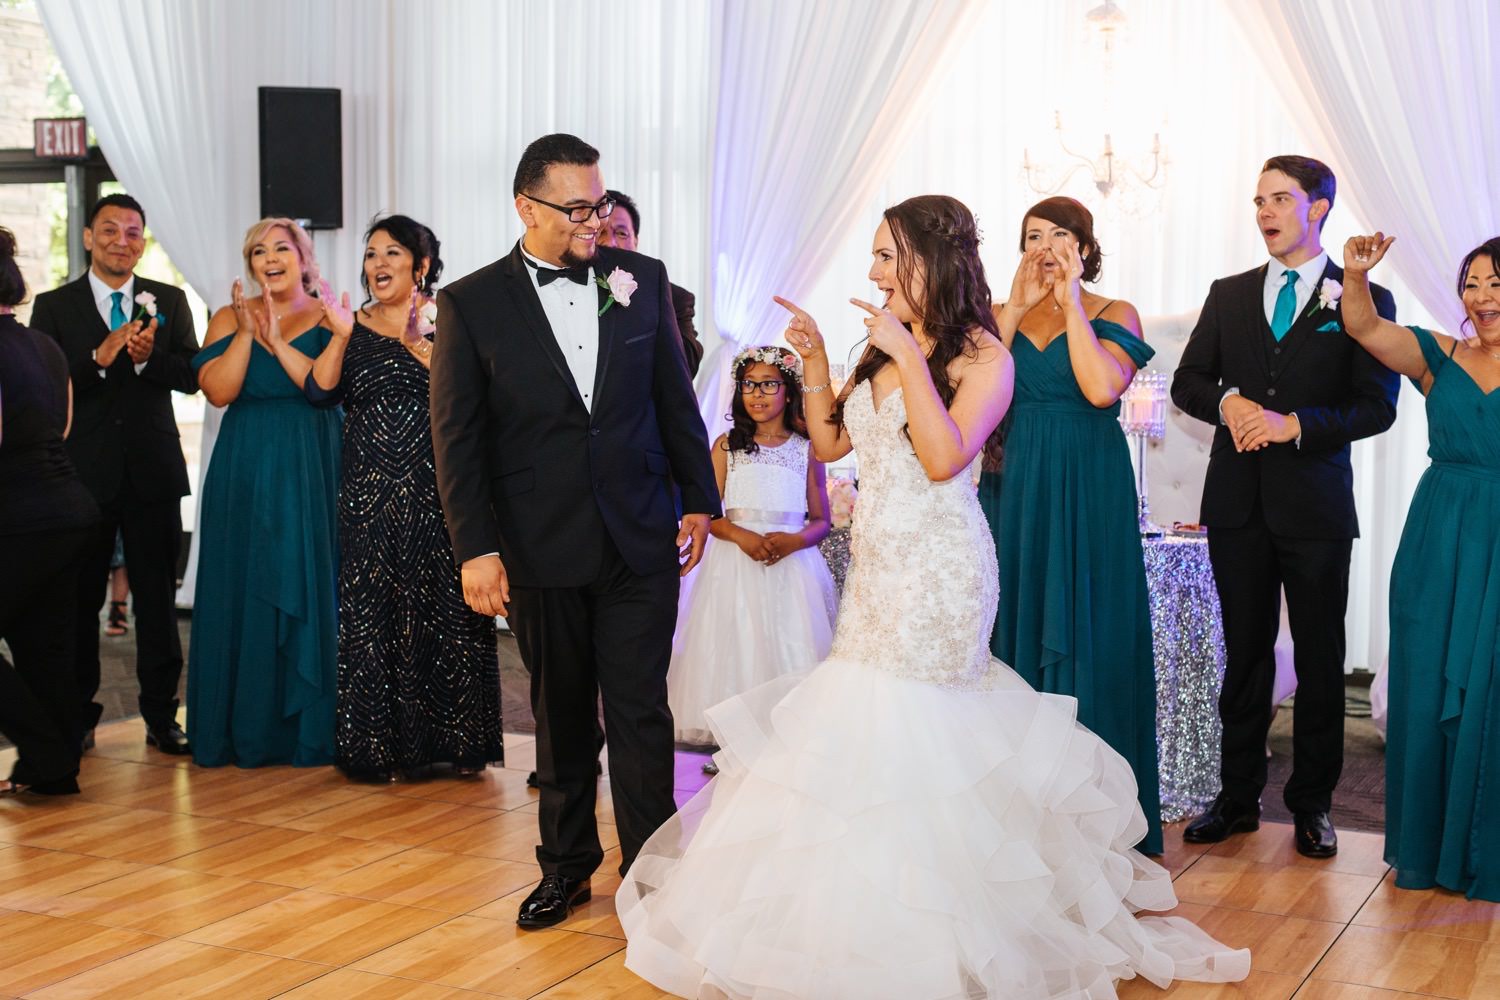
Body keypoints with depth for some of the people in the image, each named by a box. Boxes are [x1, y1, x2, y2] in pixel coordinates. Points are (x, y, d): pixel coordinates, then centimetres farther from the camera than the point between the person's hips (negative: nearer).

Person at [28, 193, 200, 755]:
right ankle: (77, 716, 18)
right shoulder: (54, 306, 3)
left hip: (153, 470, 1)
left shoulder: (169, 302, 7)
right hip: (84, 471, -1)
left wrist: (148, 357, -21)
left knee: (158, 596, 4)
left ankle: (161, 715, 12)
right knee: (79, 598, 6)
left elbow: (191, 376, -2)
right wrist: (100, 357, -22)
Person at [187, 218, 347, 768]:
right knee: (241, 590, 3)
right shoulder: (228, 318, 8)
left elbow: (324, 385, -14)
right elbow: (218, 391, -6)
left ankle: (308, 727, 7)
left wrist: (277, 338, -17)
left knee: (307, 588, -1)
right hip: (244, 471, 2)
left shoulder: (330, 318, 2)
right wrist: (248, 332, -12)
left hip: (311, 471, -2)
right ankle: (242, 728, 11)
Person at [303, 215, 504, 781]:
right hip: (371, 493, 1)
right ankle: (378, 746, 9)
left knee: (444, 607, 2)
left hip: (438, 491, -1)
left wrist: (416, 342, -16)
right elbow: (321, 392, -7)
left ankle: (454, 742, 12)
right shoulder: (355, 328, 7)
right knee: (372, 607, 1)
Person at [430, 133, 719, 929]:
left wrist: (699, 499, 8)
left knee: (641, 712, 2)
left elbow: (675, 398, 9)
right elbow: (457, 438, -3)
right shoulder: (471, 304, -4)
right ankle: (566, 864, 28)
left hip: (640, 542, 1)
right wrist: (475, 547, -7)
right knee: (559, 715, 13)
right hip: (540, 551, 0)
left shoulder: (643, 281, 3)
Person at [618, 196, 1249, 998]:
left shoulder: (981, 355, -9)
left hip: (937, 573, -7)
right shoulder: (882, 350, 11)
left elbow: (945, 458, -22)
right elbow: (828, 442, 16)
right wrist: (813, 359, 6)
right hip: (876, 567, 7)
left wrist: (910, 356, -20)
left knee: (916, 735, -4)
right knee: (863, 726, 8)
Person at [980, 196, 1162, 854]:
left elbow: (1103, 389, -19)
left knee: (1086, 633, -1)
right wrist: (1018, 307, -8)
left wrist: (1070, 303, -13)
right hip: (1016, 486, 3)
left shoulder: (1114, 314, 1)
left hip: (1088, 492, -3)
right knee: (1019, 622, 6)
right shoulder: (1005, 314, 10)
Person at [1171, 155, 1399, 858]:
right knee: (1244, 652, 9)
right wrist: (1228, 403, -10)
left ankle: (1312, 804, 16)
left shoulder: (1364, 299, 1)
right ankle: (1239, 796, 17)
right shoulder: (1228, 296, 12)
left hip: (1315, 503, -3)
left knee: (1320, 658, 5)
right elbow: (1187, 382, 10)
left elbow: (1378, 405, -6)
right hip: (1238, 502, 3)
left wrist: (1295, 423, -17)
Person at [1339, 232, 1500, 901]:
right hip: (1437, 548, 2)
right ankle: (1428, 847, 21)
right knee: (1428, 692, 7)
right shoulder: (1439, 358, 6)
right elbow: (1365, 327, -9)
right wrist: (1356, 276, -27)